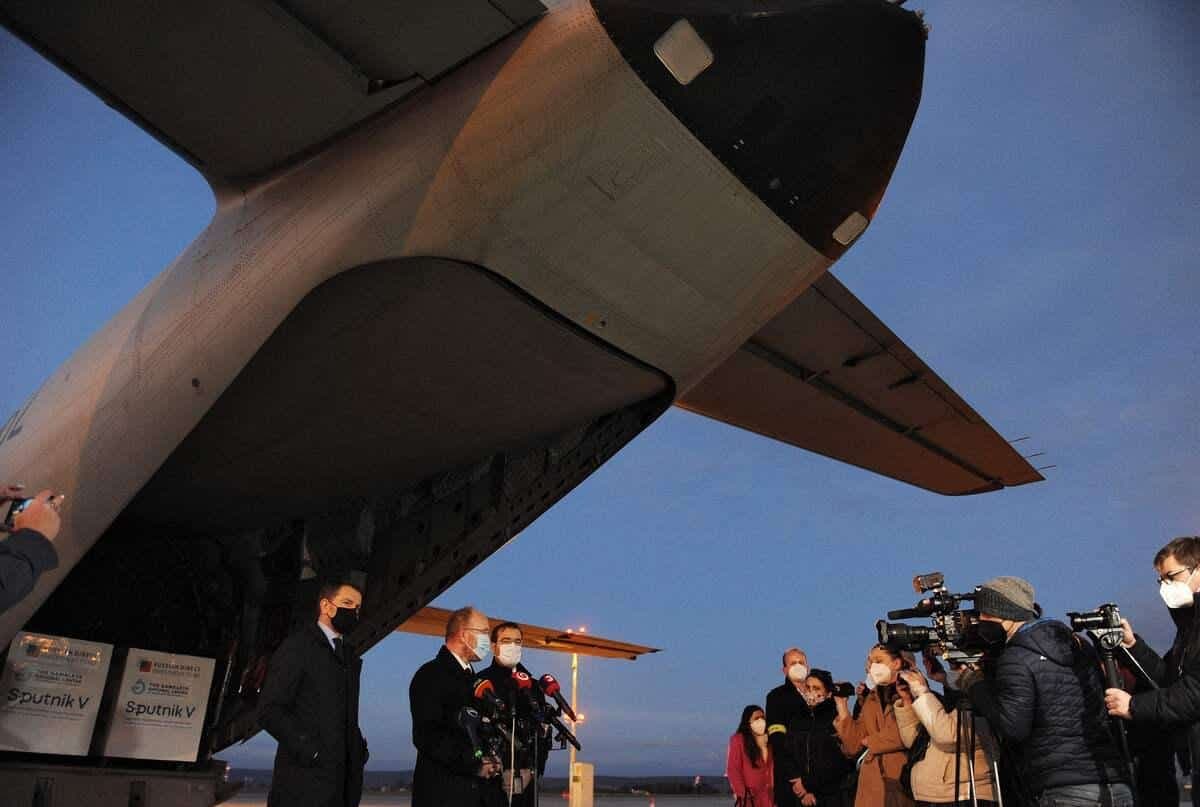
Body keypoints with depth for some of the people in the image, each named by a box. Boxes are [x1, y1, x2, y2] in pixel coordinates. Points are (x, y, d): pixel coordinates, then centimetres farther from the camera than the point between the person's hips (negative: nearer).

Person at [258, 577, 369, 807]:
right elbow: (269, 711, -11)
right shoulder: (296, 647, -3)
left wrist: (359, 749, 5)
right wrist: (311, 751, -17)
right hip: (307, 778, -6)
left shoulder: (350, 657, 19)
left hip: (344, 780, 7)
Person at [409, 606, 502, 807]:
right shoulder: (431, 675, -9)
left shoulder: (471, 677, 18)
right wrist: (474, 765, -16)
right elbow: (426, 736, -18)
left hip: (476, 790, 8)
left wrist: (489, 761, 4)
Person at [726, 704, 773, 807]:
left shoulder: (769, 743, 13)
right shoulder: (738, 740, -3)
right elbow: (732, 770, -6)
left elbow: (773, 772, 12)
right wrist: (741, 794, -13)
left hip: (768, 799, 5)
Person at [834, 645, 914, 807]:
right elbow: (853, 746, 8)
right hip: (872, 782, 5)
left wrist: (869, 741, -3)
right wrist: (842, 705, 1)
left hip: (902, 780, -5)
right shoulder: (871, 698, 15)